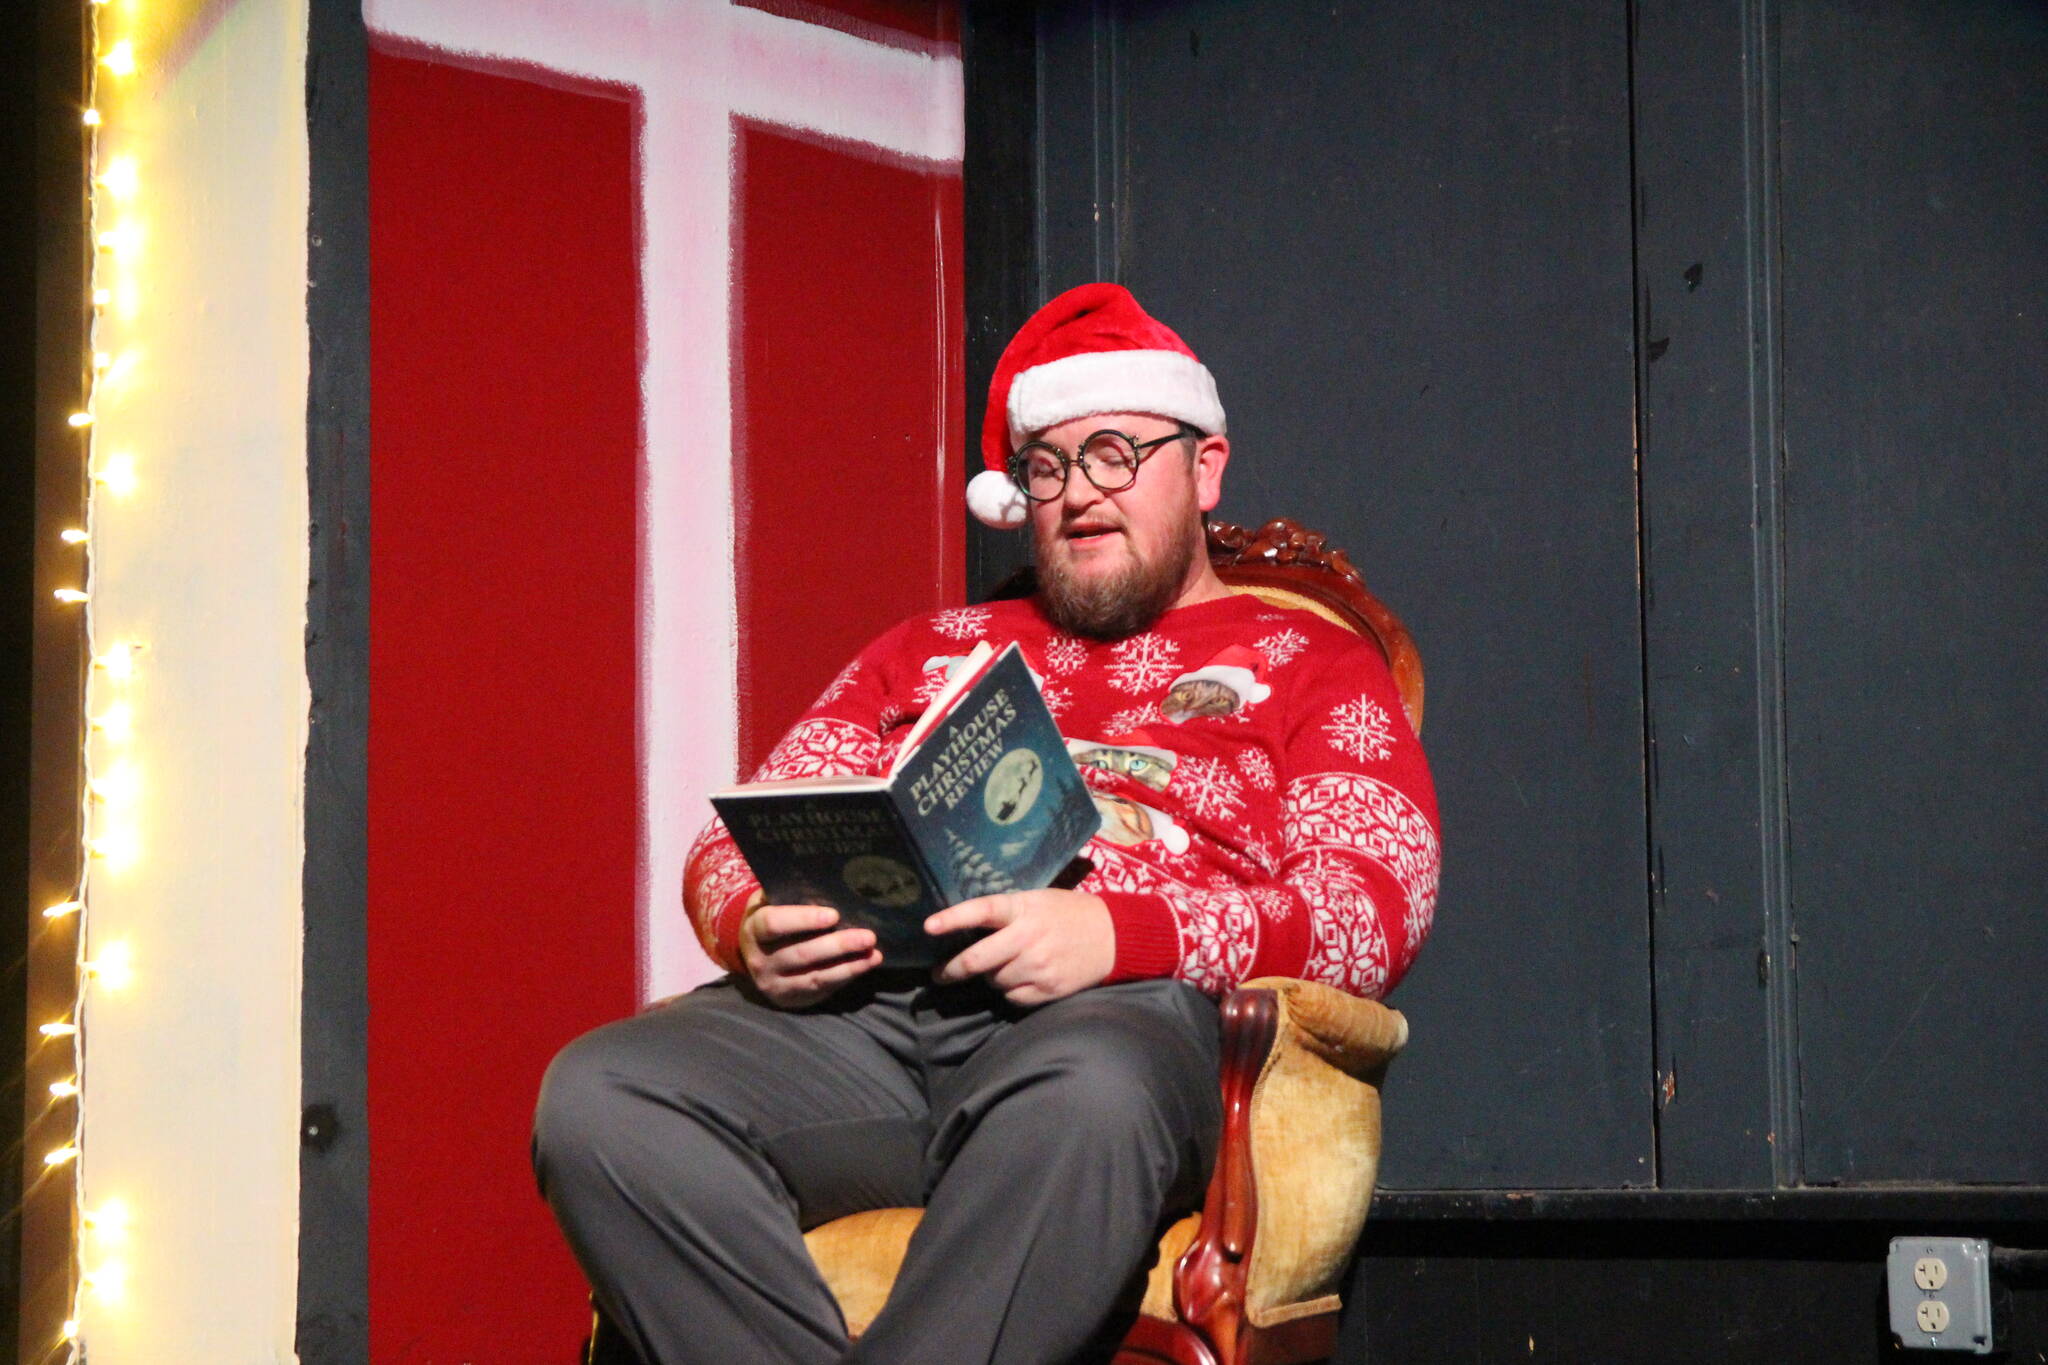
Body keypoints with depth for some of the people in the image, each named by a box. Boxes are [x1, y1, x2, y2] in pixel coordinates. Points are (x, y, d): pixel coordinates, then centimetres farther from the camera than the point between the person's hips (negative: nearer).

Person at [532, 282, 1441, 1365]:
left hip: (1127, 1006, -4)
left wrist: (1118, 933, -14)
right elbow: (738, 841, 26)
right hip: (862, 997, 4)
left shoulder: (1305, 665, 22)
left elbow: (1376, 905, 4)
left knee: (1083, 1091, -42)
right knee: (598, 1094, -27)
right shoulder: (933, 650, 33)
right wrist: (756, 929, -2)